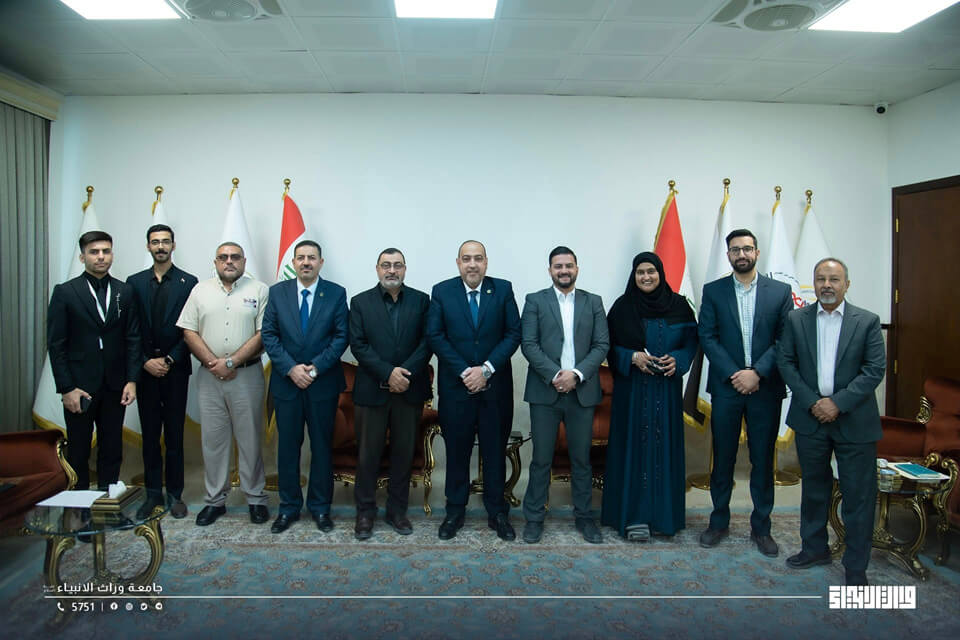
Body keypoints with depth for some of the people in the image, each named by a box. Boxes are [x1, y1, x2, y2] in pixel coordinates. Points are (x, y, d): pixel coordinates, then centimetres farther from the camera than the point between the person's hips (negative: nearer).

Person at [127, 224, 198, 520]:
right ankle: (153, 493, 18)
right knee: (149, 434, 8)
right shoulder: (134, 282, 8)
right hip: (145, 369, 2)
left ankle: (175, 495, 14)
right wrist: (145, 361, -6)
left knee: (174, 434, 4)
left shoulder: (188, 282, 1)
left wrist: (169, 360, -10)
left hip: (175, 369, -2)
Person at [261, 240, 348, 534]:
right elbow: (269, 335, 0)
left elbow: (341, 336, -4)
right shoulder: (277, 292, 4)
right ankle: (289, 507, 23)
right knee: (287, 446, 9)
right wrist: (291, 369, -12)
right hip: (286, 381, 1)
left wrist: (315, 367, -14)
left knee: (322, 446, 8)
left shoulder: (336, 293, -1)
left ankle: (320, 507, 21)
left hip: (323, 383, -1)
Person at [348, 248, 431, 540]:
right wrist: (388, 373, -14)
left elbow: (427, 341, -1)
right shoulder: (360, 302, 3)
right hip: (372, 389, -1)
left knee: (404, 452, 9)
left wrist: (406, 373, -14)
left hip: (410, 390, 1)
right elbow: (358, 345, -4)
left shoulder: (421, 301, 5)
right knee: (368, 453, 6)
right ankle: (365, 512, 19)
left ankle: (397, 510, 23)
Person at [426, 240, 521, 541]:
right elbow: (435, 336, -4)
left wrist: (486, 369, -12)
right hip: (455, 386, 0)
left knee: (495, 450, 9)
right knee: (456, 450, 9)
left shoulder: (503, 289, 1)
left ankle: (497, 512, 22)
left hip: (495, 385, 0)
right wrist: (464, 371, -12)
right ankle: (455, 511, 23)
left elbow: (513, 333, -3)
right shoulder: (441, 291, 0)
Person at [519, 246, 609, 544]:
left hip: (582, 391, 2)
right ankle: (534, 517, 16)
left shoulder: (593, 302, 9)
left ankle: (584, 516, 23)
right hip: (545, 391, -1)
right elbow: (528, 344, -4)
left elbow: (602, 345, 2)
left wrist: (577, 374, -12)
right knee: (541, 458, 4)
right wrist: (554, 375, -15)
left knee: (581, 458, 10)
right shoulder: (535, 301, 4)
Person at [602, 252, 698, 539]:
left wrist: (677, 360, -11)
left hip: (667, 387, 2)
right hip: (632, 386, -1)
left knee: (665, 445, 5)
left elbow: (691, 342, 7)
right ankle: (634, 515, 7)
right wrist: (632, 357, -14)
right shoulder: (623, 306, 0)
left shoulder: (678, 305, 3)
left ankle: (664, 513, 16)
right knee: (634, 445, 0)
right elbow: (609, 346, 2)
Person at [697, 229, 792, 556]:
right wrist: (733, 374, -12)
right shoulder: (713, 291, 4)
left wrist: (757, 373, -13)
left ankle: (761, 527, 22)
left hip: (766, 388, 0)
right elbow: (707, 337, -2)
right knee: (723, 458, 9)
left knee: (763, 460, 8)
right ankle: (719, 522, 23)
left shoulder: (780, 291, 4)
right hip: (725, 387, 0)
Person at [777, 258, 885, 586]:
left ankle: (856, 566, 16)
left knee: (858, 495, 3)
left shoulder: (867, 321, -3)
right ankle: (815, 548, 33)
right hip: (810, 418, 2)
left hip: (854, 421, -2)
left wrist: (838, 403, -15)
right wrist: (811, 401, -9)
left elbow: (875, 369, -7)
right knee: (814, 487, 16)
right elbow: (785, 361, 1)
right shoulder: (796, 319, 3)